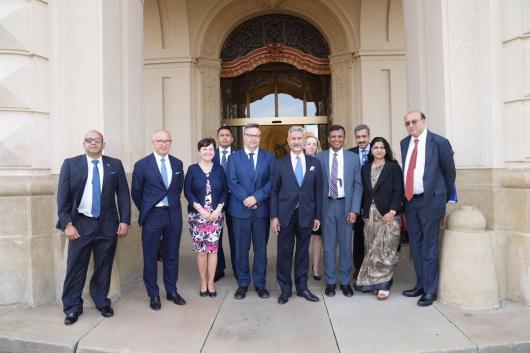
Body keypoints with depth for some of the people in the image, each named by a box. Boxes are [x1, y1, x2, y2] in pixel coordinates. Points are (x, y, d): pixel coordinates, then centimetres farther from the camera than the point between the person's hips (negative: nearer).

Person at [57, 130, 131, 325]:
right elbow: (63, 196, -2)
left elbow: (123, 194, 4)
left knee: (104, 267, 10)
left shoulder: (115, 165, 4)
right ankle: (72, 307, 19)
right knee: (76, 267, 3)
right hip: (81, 224, -1)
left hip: (108, 224, 1)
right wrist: (67, 223, -9)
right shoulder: (70, 164, 1)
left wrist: (125, 220, -3)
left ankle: (102, 302, 27)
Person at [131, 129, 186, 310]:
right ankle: (153, 295, 22)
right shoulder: (142, 165, -6)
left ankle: (172, 291, 27)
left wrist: (172, 205, 13)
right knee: (150, 257, 7)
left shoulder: (177, 163, 5)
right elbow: (136, 192, 2)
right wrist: (146, 210, 7)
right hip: (152, 216, -3)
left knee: (172, 255, 13)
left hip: (174, 215, 3)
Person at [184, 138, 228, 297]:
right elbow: (187, 191, -4)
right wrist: (201, 210, -12)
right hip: (197, 215, -1)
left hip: (216, 215, 1)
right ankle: (203, 283, 17)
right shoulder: (192, 169, 0)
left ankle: (211, 283, 14)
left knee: (213, 248, 2)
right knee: (200, 249, 2)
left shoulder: (219, 169, 5)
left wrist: (218, 210, -7)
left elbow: (225, 191, 5)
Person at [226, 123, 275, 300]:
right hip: (240, 209, 0)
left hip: (262, 209, 1)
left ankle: (260, 283, 20)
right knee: (241, 249, 7)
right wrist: (247, 200, -14)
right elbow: (232, 182, -4)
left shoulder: (269, 157, 6)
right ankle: (243, 284, 19)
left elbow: (272, 182, -3)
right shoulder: (234, 157, 5)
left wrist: (256, 197, -15)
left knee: (261, 248, 8)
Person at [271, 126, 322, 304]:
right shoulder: (280, 163, 2)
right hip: (285, 215, -1)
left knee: (303, 252, 11)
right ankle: (285, 289, 19)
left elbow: (317, 191, 6)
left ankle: (302, 287, 25)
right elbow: (274, 191, 1)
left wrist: (317, 216, 3)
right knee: (284, 253, 6)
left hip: (306, 215, 1)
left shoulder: (314, 163, 5)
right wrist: (274, 216, -5)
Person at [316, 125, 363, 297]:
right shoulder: (319, 158, 1)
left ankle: (345, 282, 22)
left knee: (346, 245, 8)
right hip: (327, 205, 0)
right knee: (328, 245, 8)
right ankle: (330, 281, 20)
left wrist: (354, 209, -6)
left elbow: (358, 185, 2)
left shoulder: (353, 158, 3)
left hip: (346, 205, 1)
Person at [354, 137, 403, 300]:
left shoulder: (393, 167, 1)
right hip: (370, 214, 4)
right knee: (372, 250, 5)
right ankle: (372, 282, 14)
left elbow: (398, 191, -4)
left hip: (388, 214, -3)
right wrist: (364, 213, 6)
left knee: (386, 250, -4)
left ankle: (383, 284, 4)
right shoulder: (365, 168, 13)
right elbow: (364, 192, 13)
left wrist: (392, 211, -14)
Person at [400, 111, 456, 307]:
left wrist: (445, 197, 9)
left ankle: (430, 290, 13)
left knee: (429, 246, 0)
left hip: (430, 201, -6)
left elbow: (450, 172, 1)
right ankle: (420, 284, 28)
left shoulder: (439, 142, -8)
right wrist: (405, 196, 14)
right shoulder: (404, 143, 8)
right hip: (410, 200, 6)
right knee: (416, 246, 14)